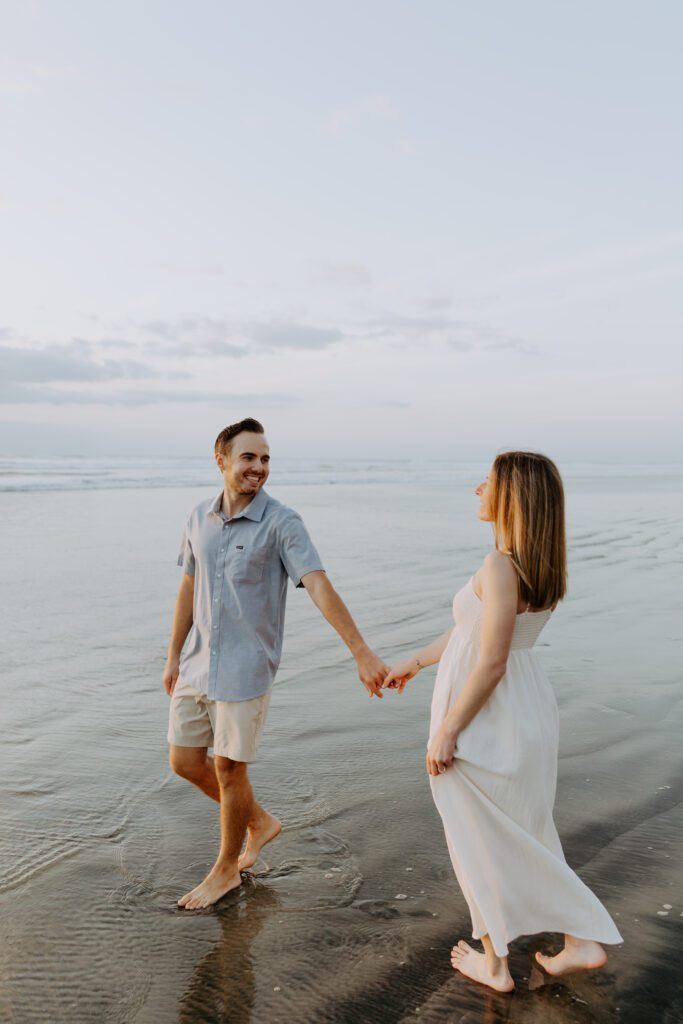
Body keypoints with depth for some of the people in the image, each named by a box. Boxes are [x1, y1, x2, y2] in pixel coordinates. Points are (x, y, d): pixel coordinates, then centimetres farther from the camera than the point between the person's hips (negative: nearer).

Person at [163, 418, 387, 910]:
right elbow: (189, 588, 13)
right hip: (197, 665, 6)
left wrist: (363, 652, -32)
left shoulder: (282, 523, -14)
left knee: (229, 769, 5)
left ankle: (227, 868, 30)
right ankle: (260, 822, 36)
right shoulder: (200, 518, 4)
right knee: (185, 761, 13)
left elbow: (321, 587, -23)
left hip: (245, 668, -6)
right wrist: (173, 656, 17)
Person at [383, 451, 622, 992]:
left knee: (481, 843, 12)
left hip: (484, 719, -8)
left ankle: (495, 964, 30)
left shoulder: (501, 565, -24)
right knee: (527, 835, 24)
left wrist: (446, 732, -16)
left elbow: (490, 663, -25)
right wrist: (415, 663, 23)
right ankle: (582, 942, 29)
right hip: (530, 709, 8)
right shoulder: (544, 566, 3)